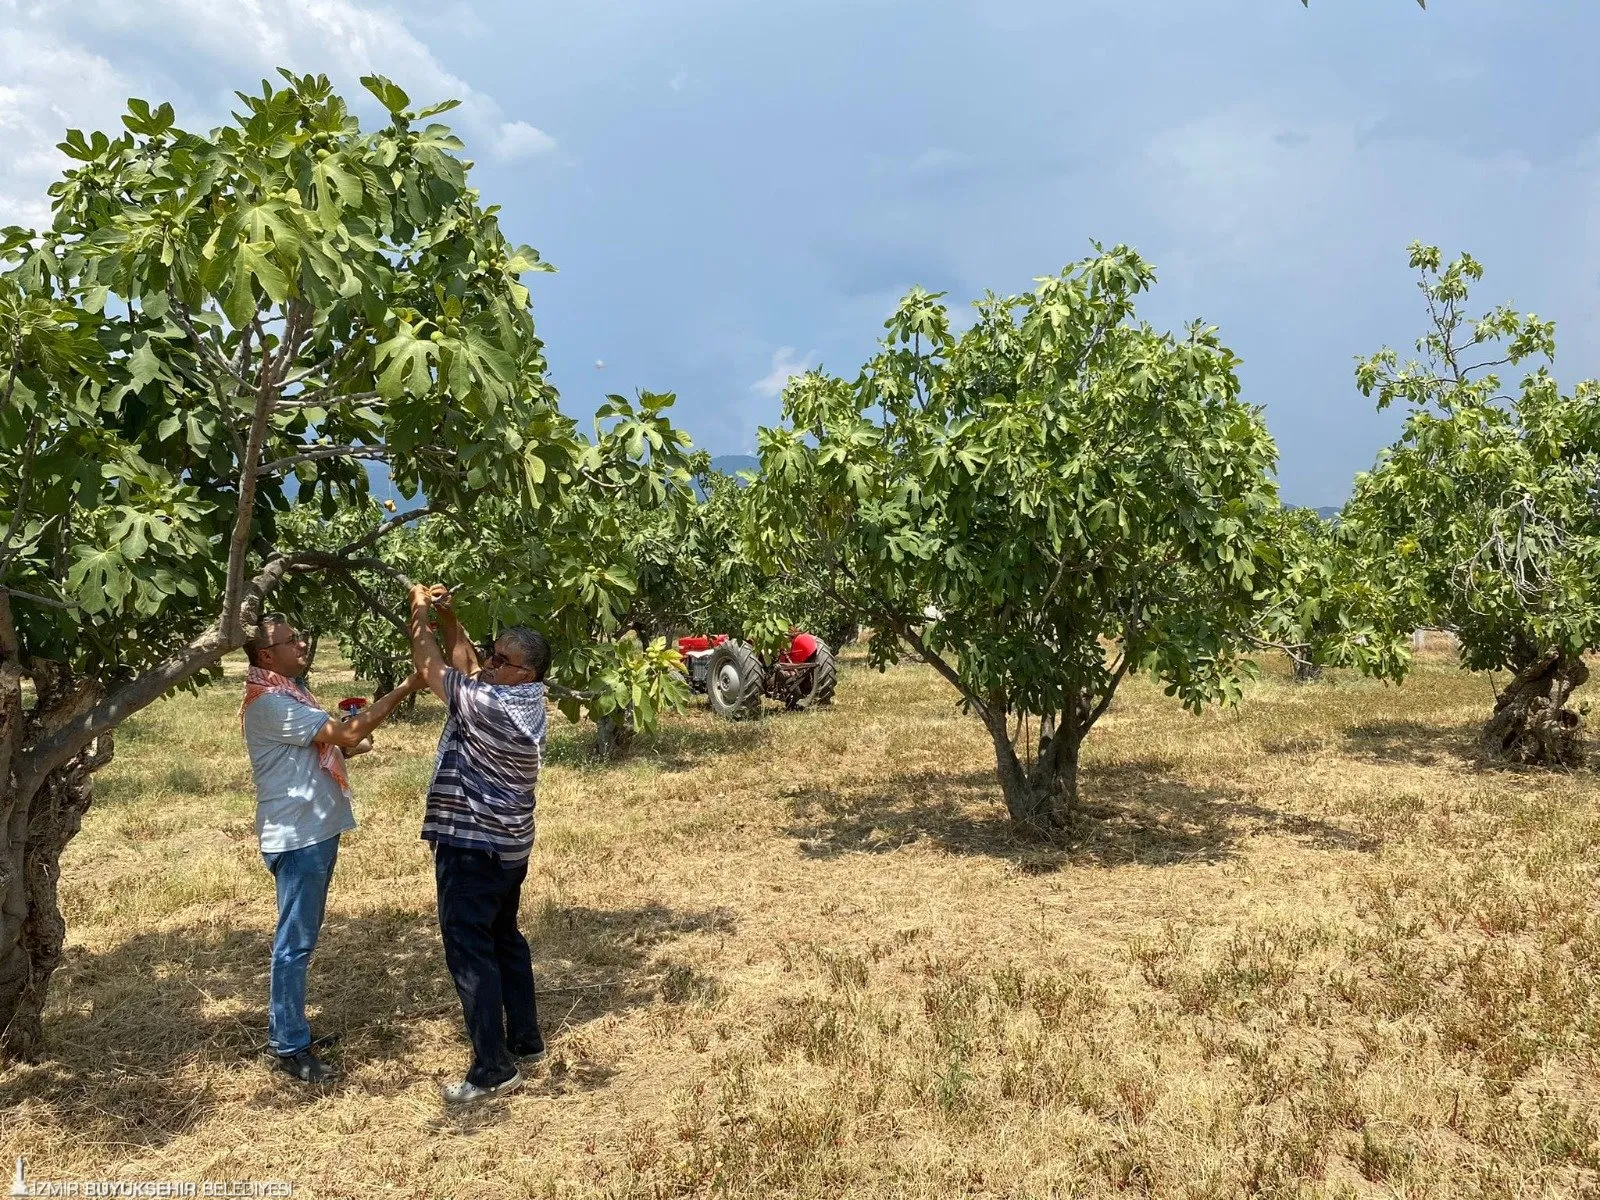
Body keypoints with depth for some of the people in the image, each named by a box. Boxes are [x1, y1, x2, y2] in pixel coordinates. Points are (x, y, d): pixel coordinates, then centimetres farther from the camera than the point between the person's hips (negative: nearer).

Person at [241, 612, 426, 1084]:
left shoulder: (287, 693, 13)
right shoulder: (268, 703, -20)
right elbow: (348, 733, -25)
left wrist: (348, 747, 1)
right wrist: (405, 689, -23)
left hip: (316, 831, 10)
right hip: (297, 837, -10)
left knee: (300, 937, 19)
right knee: (296, 942, -2)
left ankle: (283, 1022, 31)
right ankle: (290, 1048, 7)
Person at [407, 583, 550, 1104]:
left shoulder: (492, 707, -24)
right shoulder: (519, 698, 3)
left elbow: (431, 669, -15)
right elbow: (465, 664, 14)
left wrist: (419, 614, -3)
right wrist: (447, 617, 3)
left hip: (472, 847, -10)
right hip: (507, 845, 10)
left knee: (470, 954, -2)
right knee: (504, 940, 20)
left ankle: (494, 1068, 4)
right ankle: (526, 1041, 30)